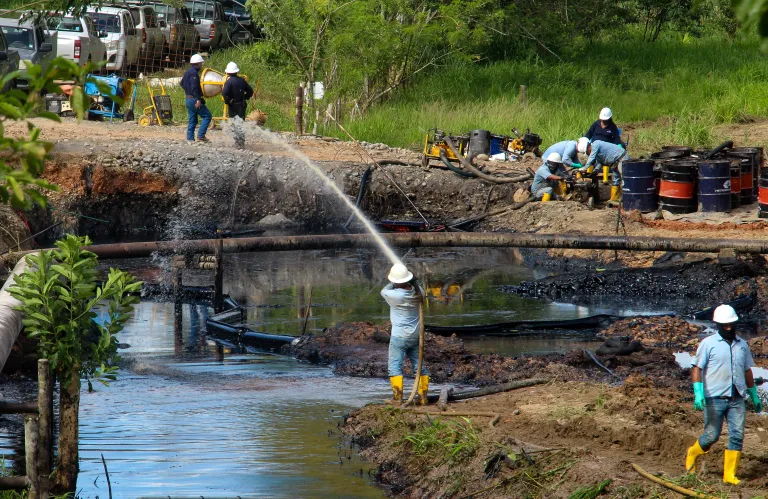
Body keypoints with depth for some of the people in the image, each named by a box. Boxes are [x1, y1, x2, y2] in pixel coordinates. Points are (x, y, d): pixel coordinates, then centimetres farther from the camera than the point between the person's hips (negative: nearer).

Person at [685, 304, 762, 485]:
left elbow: (747, 371, 22)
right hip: (715, 398, -4)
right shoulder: (708, 344, -2)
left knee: (737, 436, -5)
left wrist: (755, 397, 25)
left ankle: (730, 475, -1)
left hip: (737, 399, 4)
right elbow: (697, 368, -5)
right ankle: (693, 454, 28)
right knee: (711, 436, -1)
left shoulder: (742, 345, 13)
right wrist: (698, 393, -17)